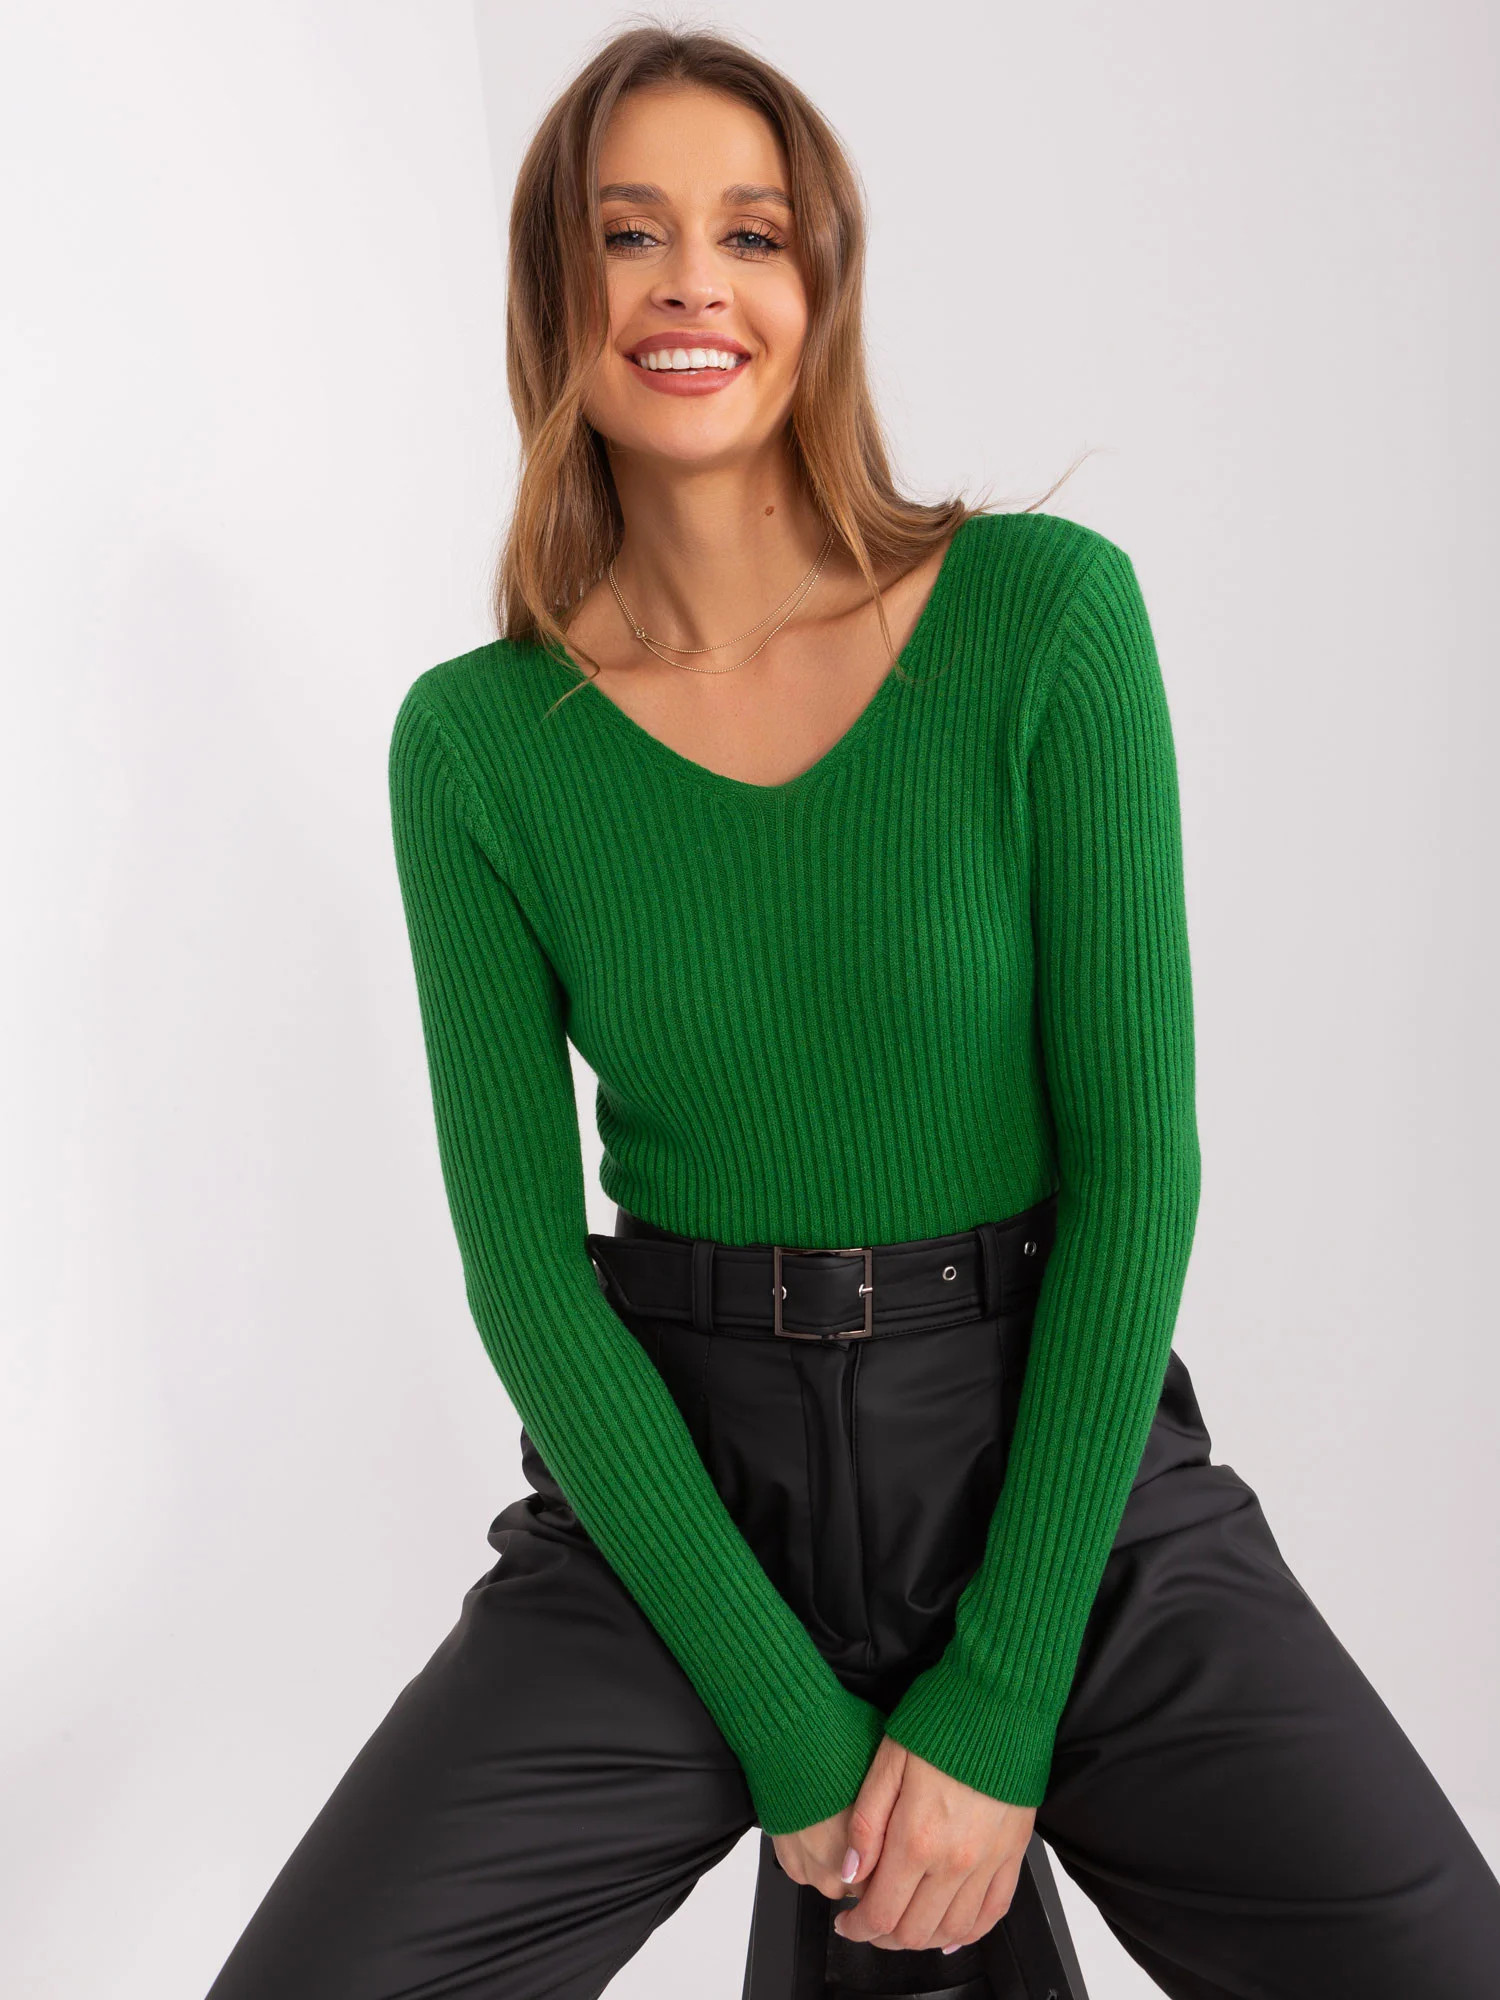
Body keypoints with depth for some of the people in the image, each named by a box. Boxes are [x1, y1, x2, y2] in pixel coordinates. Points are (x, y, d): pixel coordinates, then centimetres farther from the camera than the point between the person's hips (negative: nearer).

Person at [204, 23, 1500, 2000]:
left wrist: (1001, 1698, -11)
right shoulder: (473, 741, -3)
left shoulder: (1045, 610, -7)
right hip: (672, 1484, 1)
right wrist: (789, 1720, -9)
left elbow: (1133, 1146, -8)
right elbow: (523, 1255, -4)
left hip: (1059, 1456, 0)